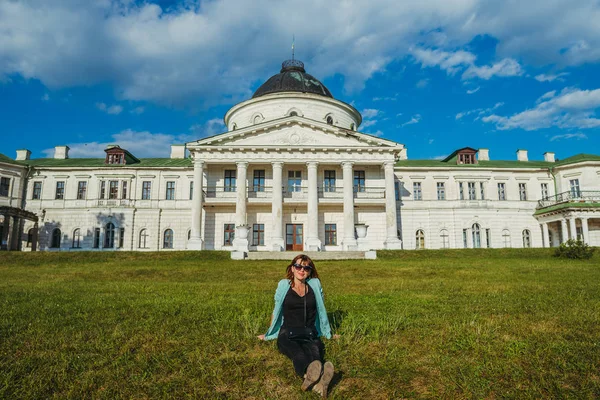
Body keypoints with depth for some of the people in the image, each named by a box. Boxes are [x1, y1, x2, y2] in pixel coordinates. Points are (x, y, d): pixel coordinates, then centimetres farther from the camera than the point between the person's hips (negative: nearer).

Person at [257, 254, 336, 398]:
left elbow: (321, 310, 22)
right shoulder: (284, 285, 7)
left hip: (310, 334, 2)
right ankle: (312, 376, -71)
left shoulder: (315, 284, 11)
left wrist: (328, 334, 29)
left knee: (315, 354, -37)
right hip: (288, 334, -2)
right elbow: (276, 311, 18)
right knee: (298, 354, -39)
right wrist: (268, 335, 26)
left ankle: (316, 380, -69)